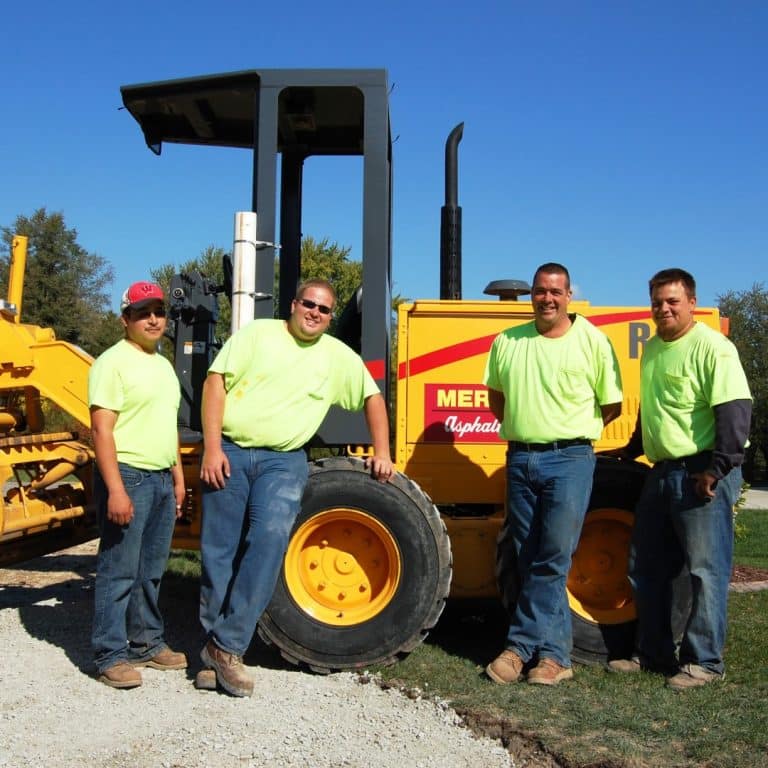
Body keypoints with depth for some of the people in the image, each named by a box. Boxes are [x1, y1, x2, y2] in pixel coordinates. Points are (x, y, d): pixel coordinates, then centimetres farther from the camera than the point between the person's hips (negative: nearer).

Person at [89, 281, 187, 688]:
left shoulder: (163, 364, 16)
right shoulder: (113, 362, -10)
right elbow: (101, 429, -16)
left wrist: (178, 476, 20)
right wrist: (115, 489, -22)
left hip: (162, 479, 8)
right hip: (128, 475, -8)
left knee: (151, 571, 15)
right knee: (119, 571, -3)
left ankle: (146, 643, 26)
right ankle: (110, 656, 6)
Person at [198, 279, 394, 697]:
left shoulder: (338, 356, 11)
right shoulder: (257, 333, 5)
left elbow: (373, 397, 19)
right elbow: (215, 382, -1)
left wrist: (381, 452, 10)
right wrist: (212, 448, -9)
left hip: (283, 461, 1)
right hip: (229, 452, 0)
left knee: (271, 538, -20)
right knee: (219, 552, 1)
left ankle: (225, 647, -12)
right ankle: (215, 643, 16)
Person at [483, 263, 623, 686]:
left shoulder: (592, 341, -2)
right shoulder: (507, 342, 8)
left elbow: (611, 405, 4)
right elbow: (496, 394, 22)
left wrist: (570, 432, 3)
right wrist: (520, 428, 11)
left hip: (568, 460, -4)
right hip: (520, 459, 4)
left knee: (551, 560, -4)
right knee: (528, 560, 8)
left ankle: (522, 646, 7)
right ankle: (553, 652, 19)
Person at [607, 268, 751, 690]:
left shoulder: (712, 348, -11)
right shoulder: (653, 348, 15)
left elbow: (734, 411, -19)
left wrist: (718, 468, -23)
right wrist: (632, 450, 26)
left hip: (702, 476, -9)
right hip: (662, 473, 9)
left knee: (706, 571, -1)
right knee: (646, 570, 14)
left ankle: (704, 661, 10)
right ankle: (654, 653, 26)